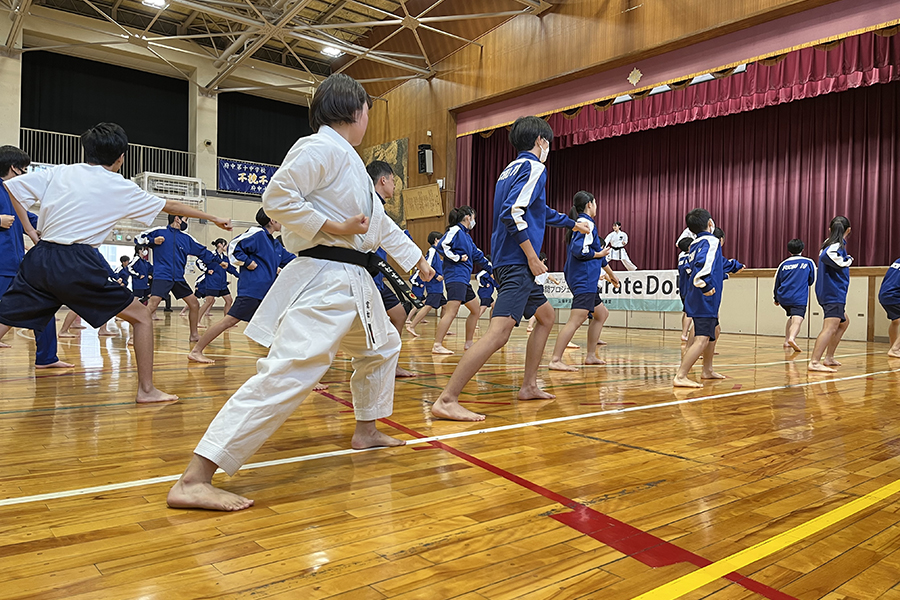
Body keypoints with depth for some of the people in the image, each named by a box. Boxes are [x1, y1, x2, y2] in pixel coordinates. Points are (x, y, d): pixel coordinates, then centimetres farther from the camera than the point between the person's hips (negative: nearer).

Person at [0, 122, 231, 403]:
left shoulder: (59, 172, 11)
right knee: (141, 316, 8)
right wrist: (214, 218, 24)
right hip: (78, 263, -4)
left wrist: (29, 230, 16)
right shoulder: (121, 188, 4)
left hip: (40, 259, 5)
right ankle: (146, 389, 7)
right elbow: (171, 206, 13)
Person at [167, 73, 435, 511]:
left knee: (382, 346, 26)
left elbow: (379, 221, 29)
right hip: (323, 279, -11)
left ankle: (366, 430, 42)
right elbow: (277, 197, -20)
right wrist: (333, 227, -19)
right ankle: (193, 481, -21)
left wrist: (417, 260, 34)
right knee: (286, 372, -21)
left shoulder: (348, 160, 22)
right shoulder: (320, 148, -9)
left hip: (355, 280, 11)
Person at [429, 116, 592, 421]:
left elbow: (541, 211, 38)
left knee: (546, 315, 22)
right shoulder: (534, 167, -6)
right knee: (499, 331, -19)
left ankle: (529, 385, 26)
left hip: (511, 262, 11)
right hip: (517, 262, -11)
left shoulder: (512, 168, 24)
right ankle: (446, 401, -24)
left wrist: (573, 223, 53)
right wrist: (533, 258, -16)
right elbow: (512, 212, -21)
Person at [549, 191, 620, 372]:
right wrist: (600, 254, -7)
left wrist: (611, 275, 36)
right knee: (576, 319, -16)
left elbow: (597, 254, 29)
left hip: (587, 281, 11)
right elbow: (579, 251, -24)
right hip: (584, 280, -11)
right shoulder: (586, 223, -9)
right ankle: (555, 360, -20)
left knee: (602, 314, 19)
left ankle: (590, 355, 22)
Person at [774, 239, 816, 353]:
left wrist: (776, 299, 30)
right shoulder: (808, 263, 8)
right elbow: (811, 281, 18)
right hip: (799, 298, -4)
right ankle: (792, 338, -42)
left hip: (783, 297, 4)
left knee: (792, 317, 24)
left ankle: (786, 341, 23)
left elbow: (777, 283, 18)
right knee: (797, 319, -16)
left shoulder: (784, 264, 13)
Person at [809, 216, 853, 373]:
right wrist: (847, 260, -19)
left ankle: (828, 357, 26)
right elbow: (826, 256, -32)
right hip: (834, 294, -10)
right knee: (830, 327, -18)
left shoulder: (829, 243, 12)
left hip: (828, 294, 10)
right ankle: (814, 362, -28)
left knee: (844, 322, 25)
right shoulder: (837, 245, -12)